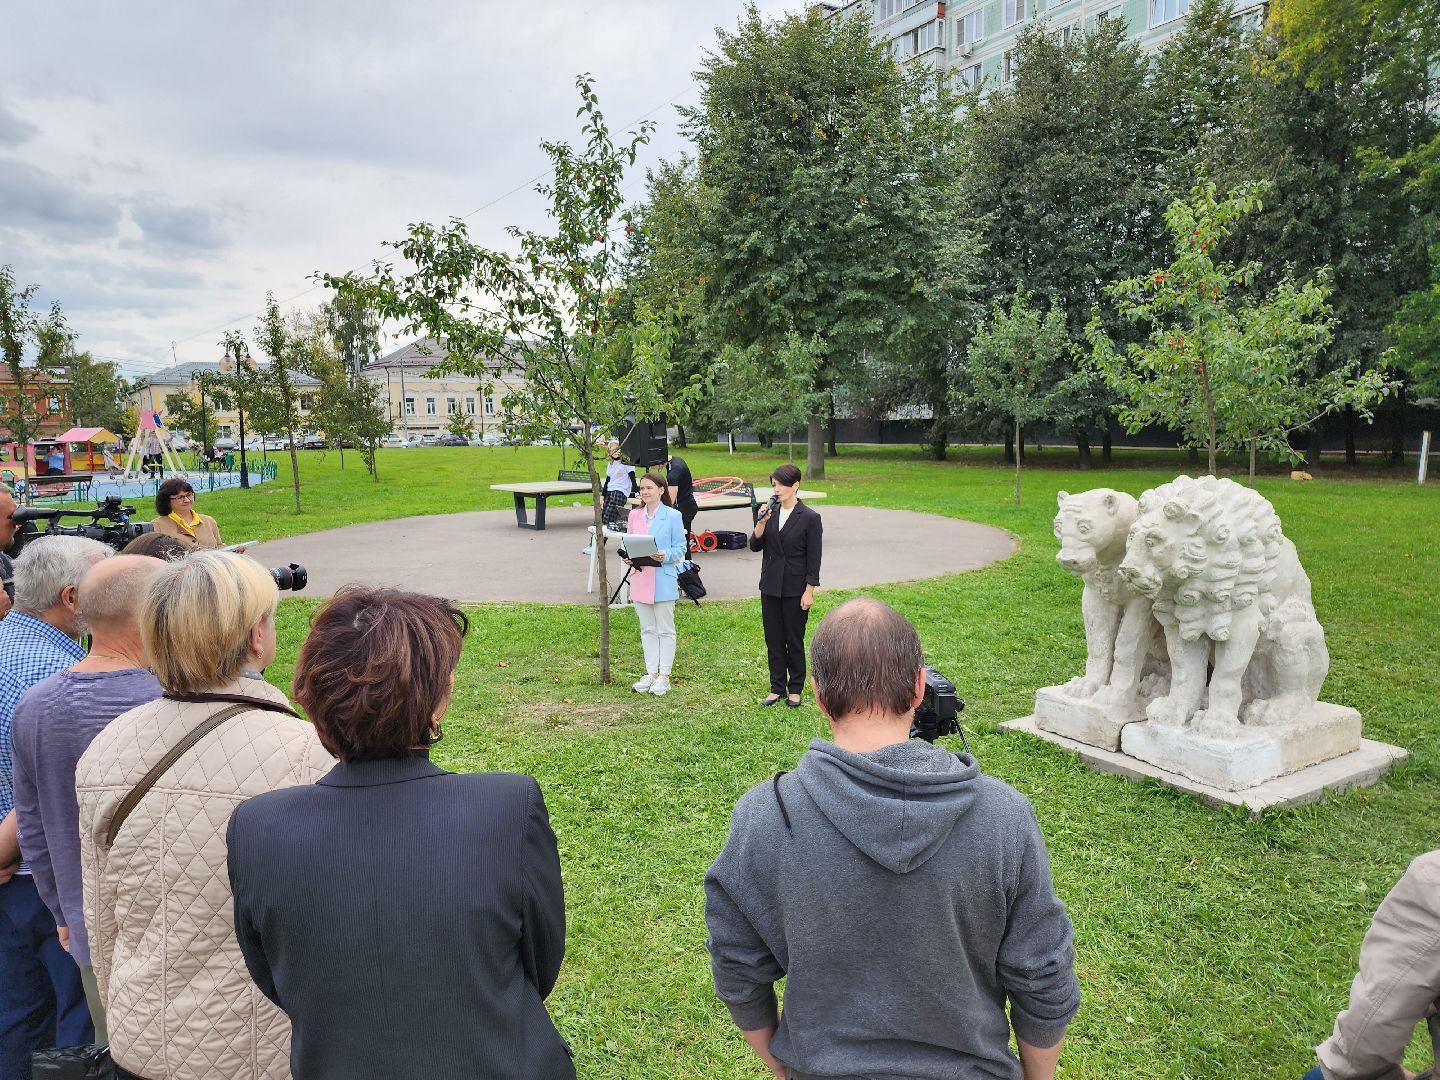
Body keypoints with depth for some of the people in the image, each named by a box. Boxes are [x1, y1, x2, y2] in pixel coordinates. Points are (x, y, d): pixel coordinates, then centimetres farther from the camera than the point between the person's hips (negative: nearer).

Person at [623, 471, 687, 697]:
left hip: (664, 579, -5)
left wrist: (664, 556, -23)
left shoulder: (673, 516, -6)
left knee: (665, 629, 4)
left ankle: (664, 676, 13)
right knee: (647, 629, 12)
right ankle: (651, 673, 22)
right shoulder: (635, 515, 7)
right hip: (640, 578, 5)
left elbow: (680, 549, -6)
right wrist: (628, 557, -8)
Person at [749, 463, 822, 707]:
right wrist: (762, 522, -13)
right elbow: (755, 546, 2)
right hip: (770, 586, 5)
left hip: (795, 588, -4)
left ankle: (795, 689, 20)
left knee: (794, 640, 6)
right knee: (773, 639, 10)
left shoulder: (809, 518, -9)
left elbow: (813, 558, -8)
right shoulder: (770, 512, 4)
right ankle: (777, 688, 22)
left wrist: (809, 591, -11)